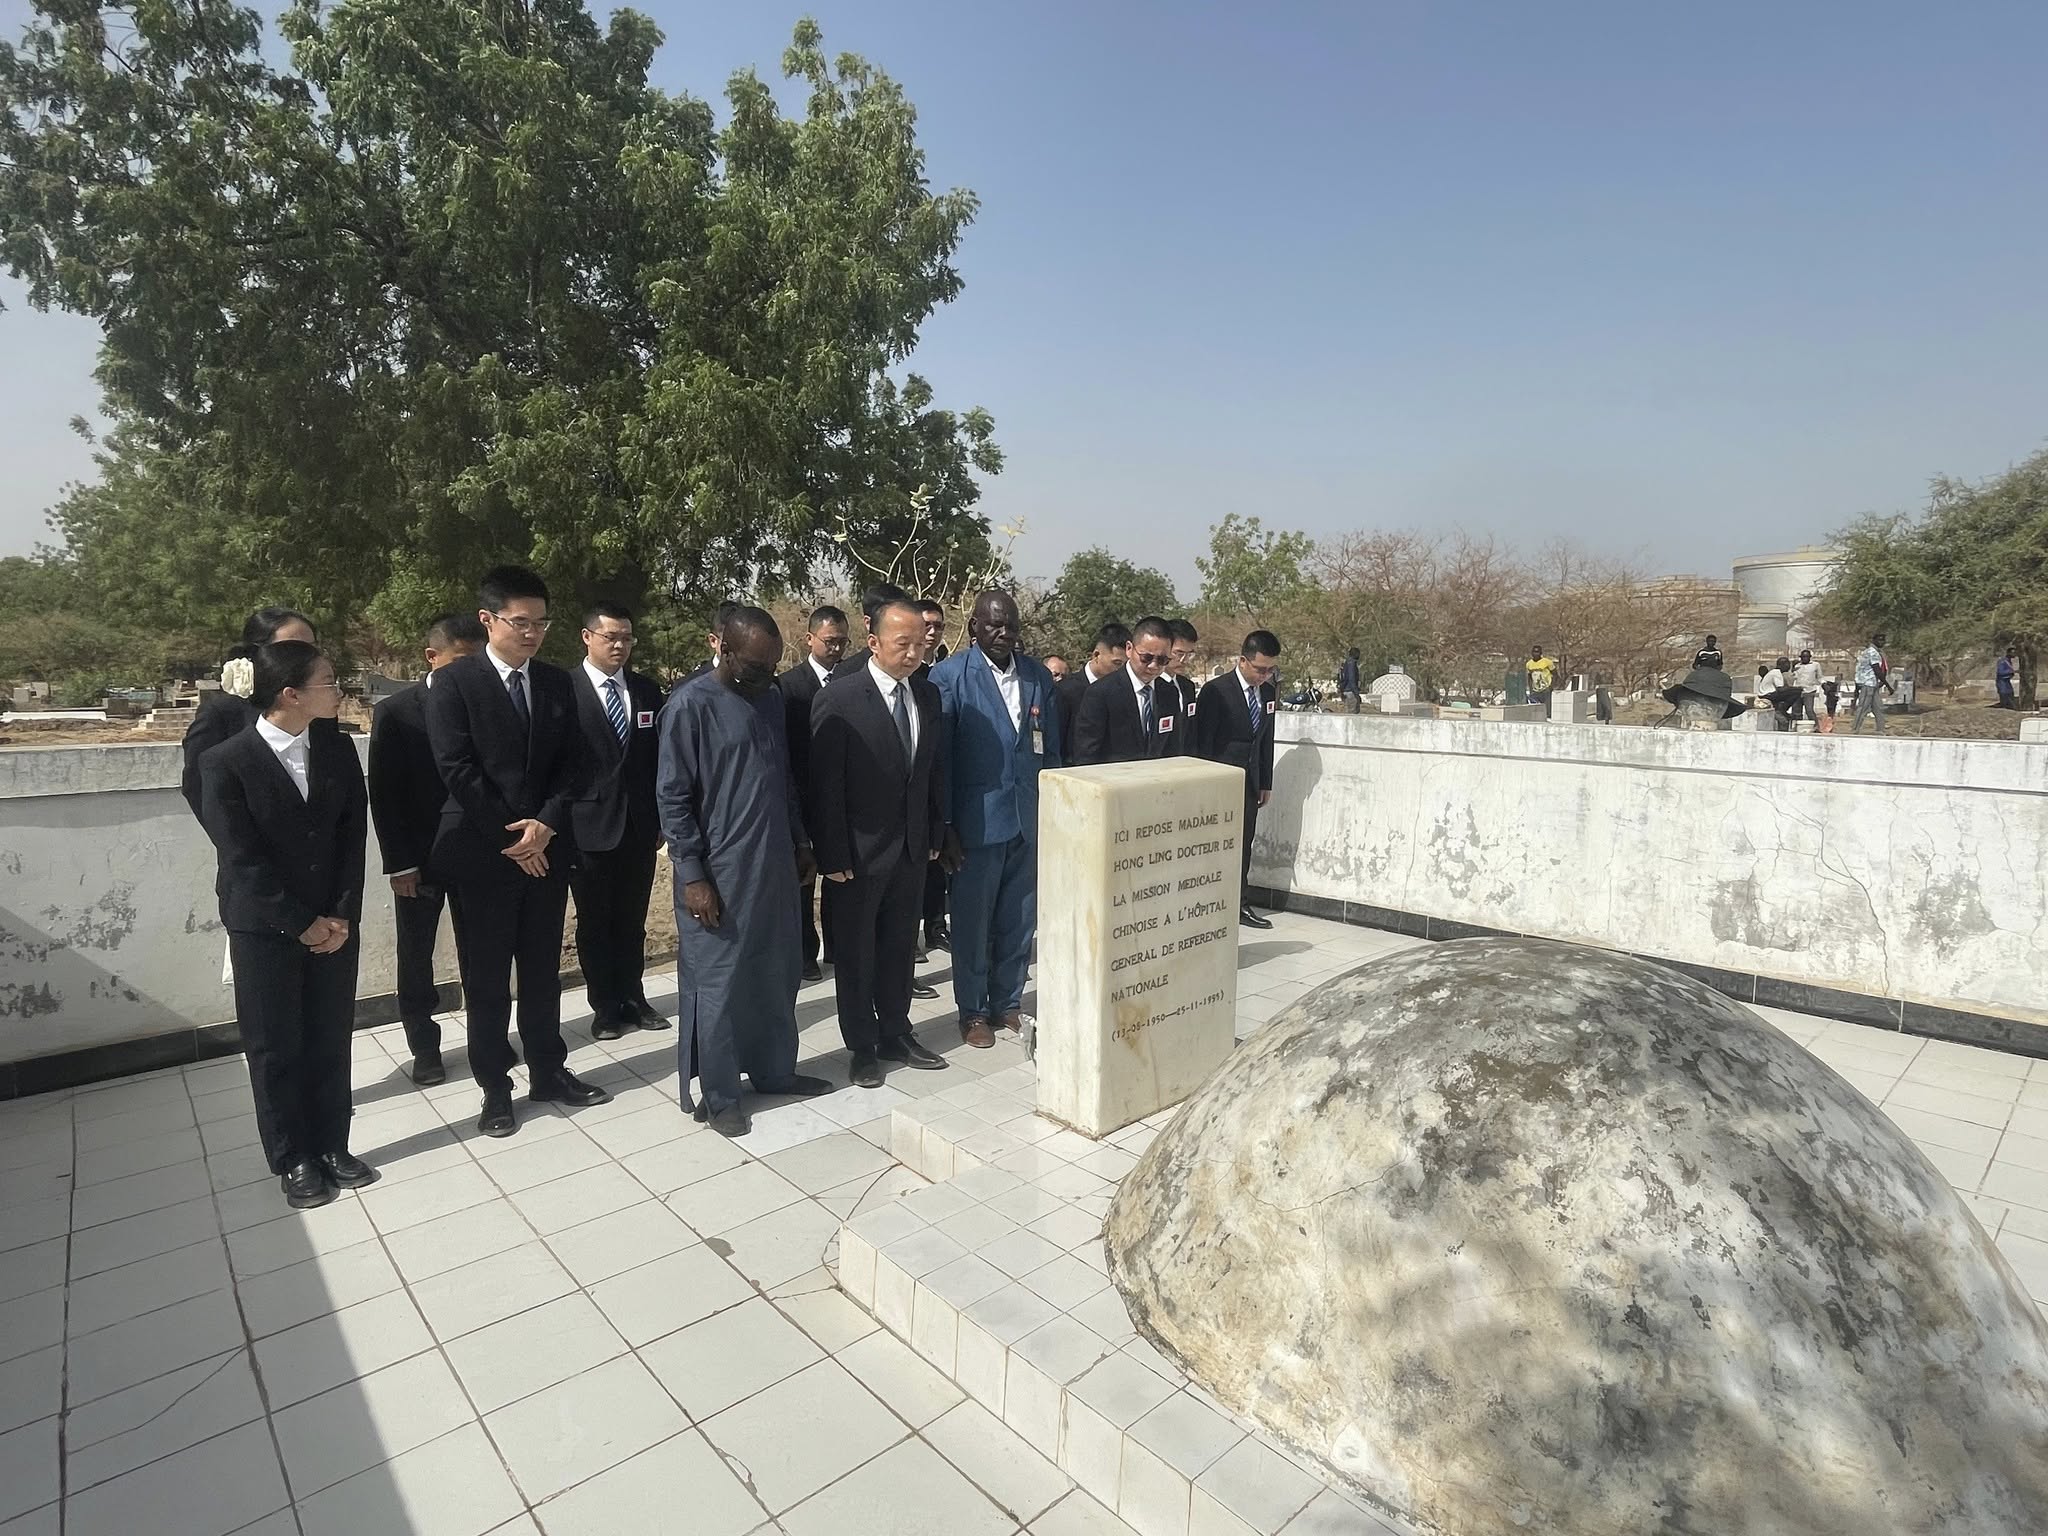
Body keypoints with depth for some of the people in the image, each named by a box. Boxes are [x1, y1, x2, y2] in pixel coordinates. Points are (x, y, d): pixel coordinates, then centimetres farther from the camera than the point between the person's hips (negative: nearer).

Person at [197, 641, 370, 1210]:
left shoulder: (337, 748, -1)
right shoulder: (225, 763, -13)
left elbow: (354, 835, 1)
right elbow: (243, 860, -14)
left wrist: (342, 914, -6)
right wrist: (302, 924, -13)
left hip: (335, 923, 4)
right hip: (264, 929, -3)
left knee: (330, 1041, 12)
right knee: (275, 1050, 9)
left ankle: (331, 1145, 28)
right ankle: (292, 1160, 25)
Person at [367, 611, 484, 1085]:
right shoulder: (394, 712, -6)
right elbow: (383, 796, -7)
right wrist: (398, 863, -10)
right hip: (419, 859, -1)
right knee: (416, 955, 11)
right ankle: (424, 1046, 25)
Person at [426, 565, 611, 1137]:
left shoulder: (557, 682, 7)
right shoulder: (453, 683, -6)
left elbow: (575, 762, 4)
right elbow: (457, 770, -12)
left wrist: (546, 823, -10)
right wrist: (509, 837, -13)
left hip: (547, 847, 4)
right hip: (482, 851, -4)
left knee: (543, 969, 14)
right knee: (486, 978, 7)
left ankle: (548, 1072, 27)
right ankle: (494, 1088, 20)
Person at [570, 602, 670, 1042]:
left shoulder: (646, 691, 7)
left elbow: (659, 759, 9)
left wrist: (661, 818, 7)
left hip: (640, 826, 4)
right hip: (589, 826, -3)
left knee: (632, 921, 13)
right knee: (594, 923, 10)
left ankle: (633, 998, 26)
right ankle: (605, 1007, 23)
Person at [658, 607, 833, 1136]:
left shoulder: (771, 698, 8)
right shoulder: (691, 705, -12)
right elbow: (674, 797, -12)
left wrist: (800, 842, 15)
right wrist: (692, 877, -14)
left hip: (774, 864, 6)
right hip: (718, 872, -6)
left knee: (776, 975, 15)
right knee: (718, 984, 5)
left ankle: (775, 1071, 32)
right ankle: (718, 1096, 20)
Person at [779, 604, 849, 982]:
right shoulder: (788, 684, -7)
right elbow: (784, 748, -7)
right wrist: (792, 801, -9)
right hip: (805, 800, -2)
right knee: (802, 879, 9)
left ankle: (837, 947, 27)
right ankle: (806, 954, 22)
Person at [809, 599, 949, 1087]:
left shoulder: (927, 694, 3)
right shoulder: (838, 699, -16)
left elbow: (932, 770, 9)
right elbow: (825, 786, -15)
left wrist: (934, 834, 8)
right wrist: (833, 856, -15)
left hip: (912, 847, 5)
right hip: (859, 852, -5)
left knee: (900, 947, 17)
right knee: (856, 953, 11)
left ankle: (895, 1035, 34)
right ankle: (863, 1047, 28)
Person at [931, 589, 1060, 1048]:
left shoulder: (1039, 677, 6)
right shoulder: (949, 676, -7)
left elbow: (1050, 751, 10)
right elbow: (940, 754, -8)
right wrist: (945, 825, -10)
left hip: (1029, 821, 4)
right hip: (977, 821, -4)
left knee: (1020, 920, 14)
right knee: (973, 921, 9)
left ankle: (1008, 1002, 32)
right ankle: (973, 1011, 26)